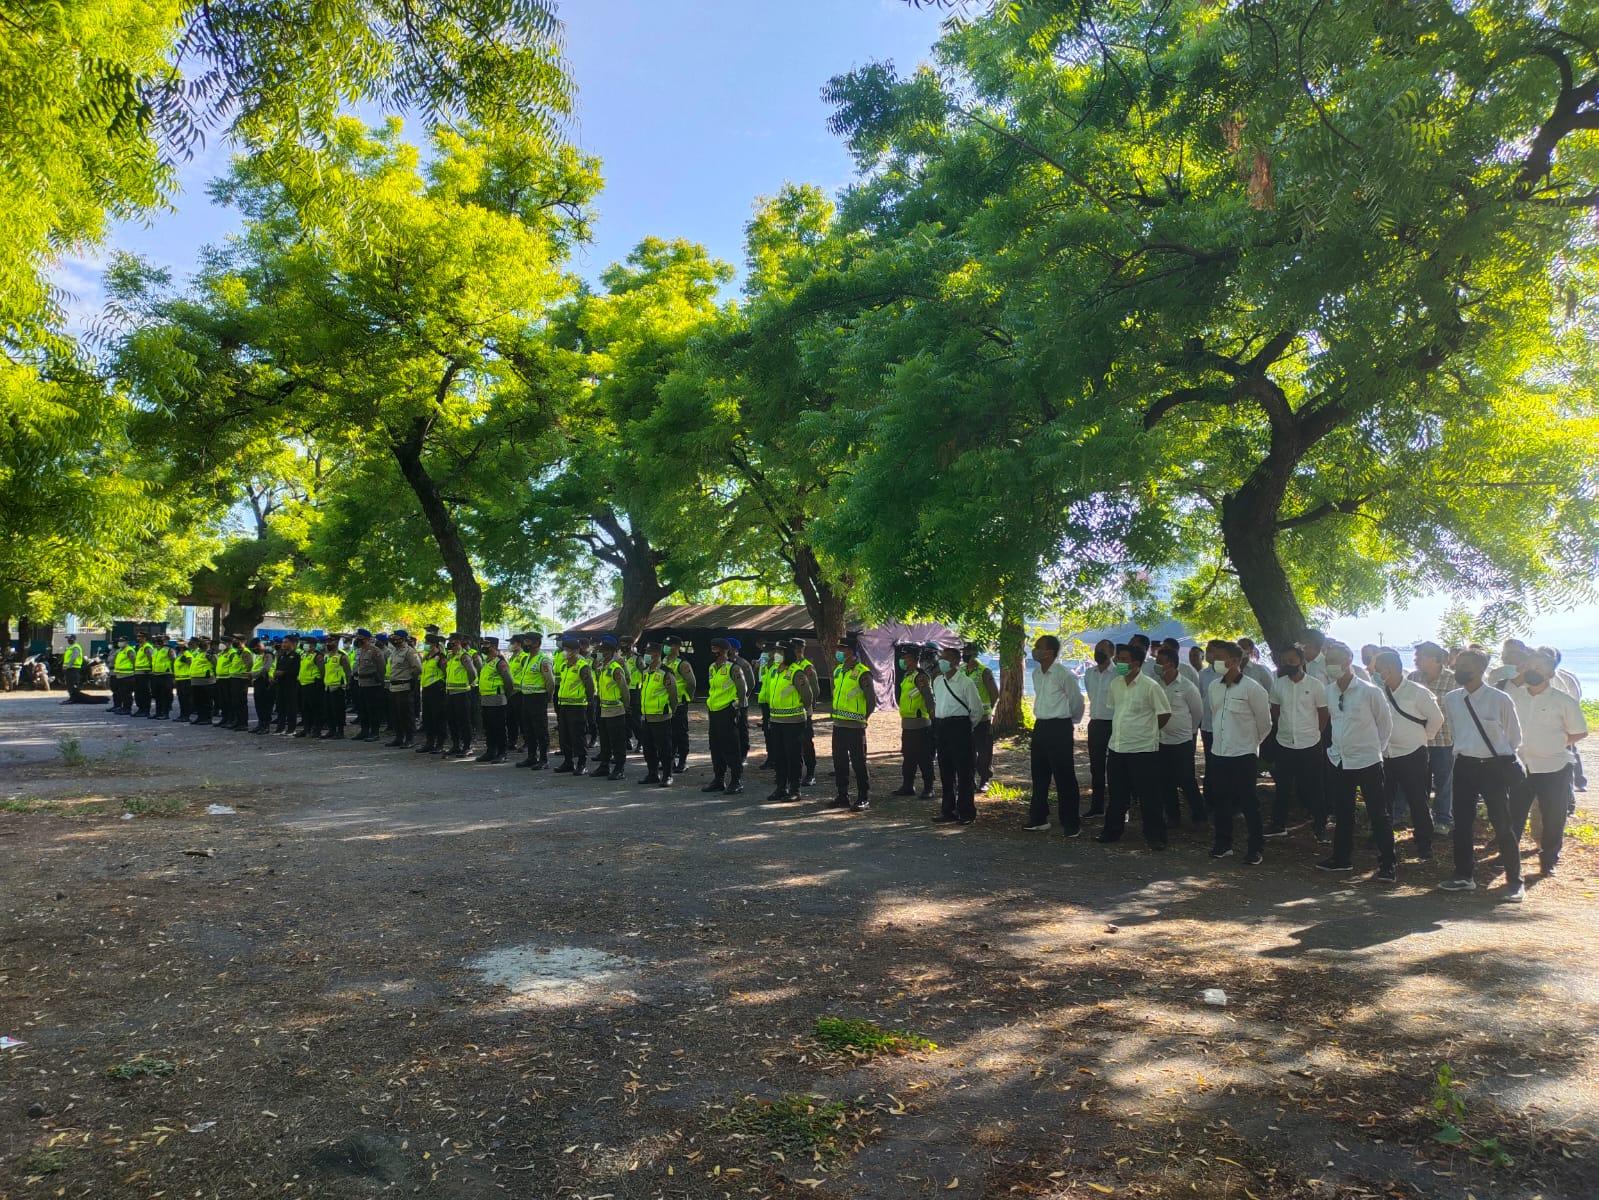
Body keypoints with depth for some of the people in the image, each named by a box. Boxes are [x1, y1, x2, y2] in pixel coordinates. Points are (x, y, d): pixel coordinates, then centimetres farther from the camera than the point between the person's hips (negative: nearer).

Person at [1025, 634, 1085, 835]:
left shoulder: (1063, 674, -15)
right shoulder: (1036, 673, 8)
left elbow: (1076, 700, -2)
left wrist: (1072, 721, 13)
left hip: (1059, 728, -8)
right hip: (1040, 726, 8)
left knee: (1064, 777, -2)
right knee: (1039, 775, 12)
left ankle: (1071, 823, 7)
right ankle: (1038, 818, 22)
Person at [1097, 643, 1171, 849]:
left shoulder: (1150, 686, -13)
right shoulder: (1115, 684, 6)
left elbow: (1165, 714, -6)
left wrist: (1146, 730, 5)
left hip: (1143, 750, -6)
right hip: (1116, 748, 6)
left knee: (1149, 797, 1)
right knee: (1116, 795, 15)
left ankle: (1155, 836, 11)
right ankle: (1112, 831, 27)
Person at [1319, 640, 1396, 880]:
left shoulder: (1369, 691, -14)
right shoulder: (1329, 691, 1)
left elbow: (1386, 723, -2)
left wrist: (1375, 747, 3)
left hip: (1367, 762, -5)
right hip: (1339, 761, 6)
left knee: (1378, 815, 2)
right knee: (1342, 814, 15)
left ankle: (1386, 864, 9)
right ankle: (1342, 858, 27)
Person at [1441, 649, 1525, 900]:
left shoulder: (1500, 700, -12)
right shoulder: (1451, 699, 0)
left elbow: (1514, 737, 1)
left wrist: (1499, 757, 9)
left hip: (1494, 767, -4)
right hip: (1464, 766, 4)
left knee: (1503, 825, 1)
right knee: (1461, 823, 10)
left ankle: (1514, 881, 14)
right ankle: (1463, 876, 23)